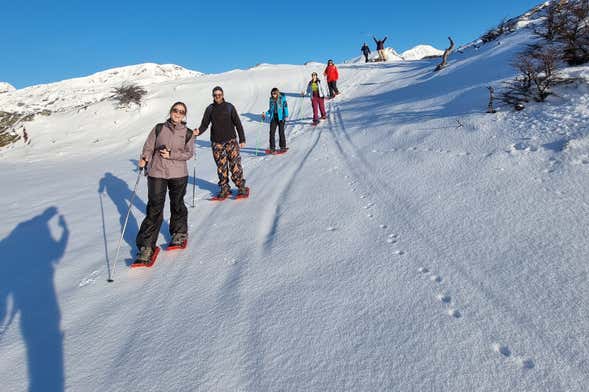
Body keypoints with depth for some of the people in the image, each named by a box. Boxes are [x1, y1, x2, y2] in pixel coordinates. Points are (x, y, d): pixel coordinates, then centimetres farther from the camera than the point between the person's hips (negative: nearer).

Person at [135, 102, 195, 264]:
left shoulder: (188, 133, 5)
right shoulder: (159, 128, 7)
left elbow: (189, 153, -2)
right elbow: (148, 146, 7)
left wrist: (171, 155, -14)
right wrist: (144, 159, -11)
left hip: (179, 174, 1)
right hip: (157, 173, 0)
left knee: (177, 205, 13)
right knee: (154, 208, -4)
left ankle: (179, 233, 37)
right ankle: (146, 246, 1)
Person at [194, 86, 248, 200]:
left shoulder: (229, 107, 2)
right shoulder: (210, 109, 7)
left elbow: (238, 123, 3)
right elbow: (204, 124, 7)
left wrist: (242, 139, -1)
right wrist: (198, 131, -15)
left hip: (231, 140, -2)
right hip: (216, 142, 2)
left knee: (235, 164, -5)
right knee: (221, 166, 5)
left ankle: (241, 187, 6)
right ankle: (224, 188, 15)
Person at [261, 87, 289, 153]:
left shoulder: (282, 98, -3)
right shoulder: (271, 100, 10)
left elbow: (285, 107, -6)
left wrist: (286, 116, -17)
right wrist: (266, 114, 5)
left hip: (281, 117, -4)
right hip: (273, 117, 4)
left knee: (281, 132, -3)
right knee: (272, 132, -3)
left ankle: (283, 147, 10)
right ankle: (272, 148, 5)